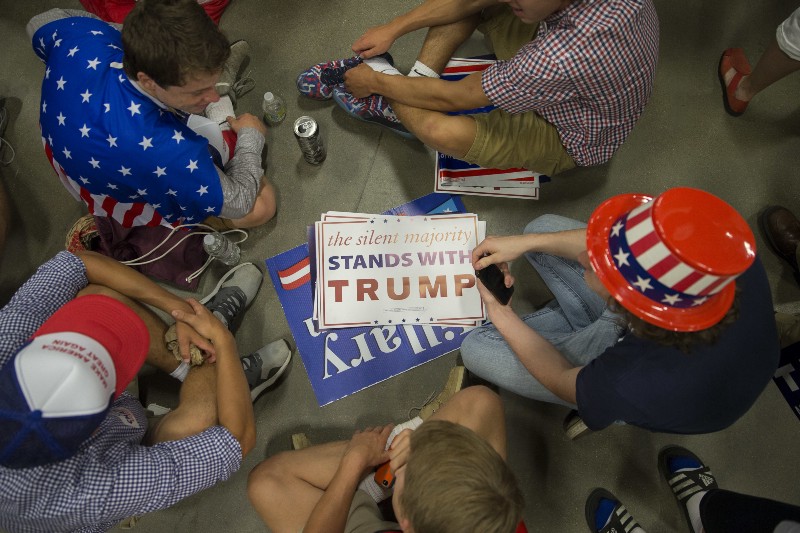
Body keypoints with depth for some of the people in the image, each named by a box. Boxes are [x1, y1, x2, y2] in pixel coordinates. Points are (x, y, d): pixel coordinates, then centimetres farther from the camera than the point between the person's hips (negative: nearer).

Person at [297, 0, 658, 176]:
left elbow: (454, 97, -30)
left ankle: (392, 107, 1)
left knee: (440, 129, -31)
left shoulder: (568, 55, -44)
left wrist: (376, 82, -17)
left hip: (570, 139, -7)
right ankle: (415, 82, 0)